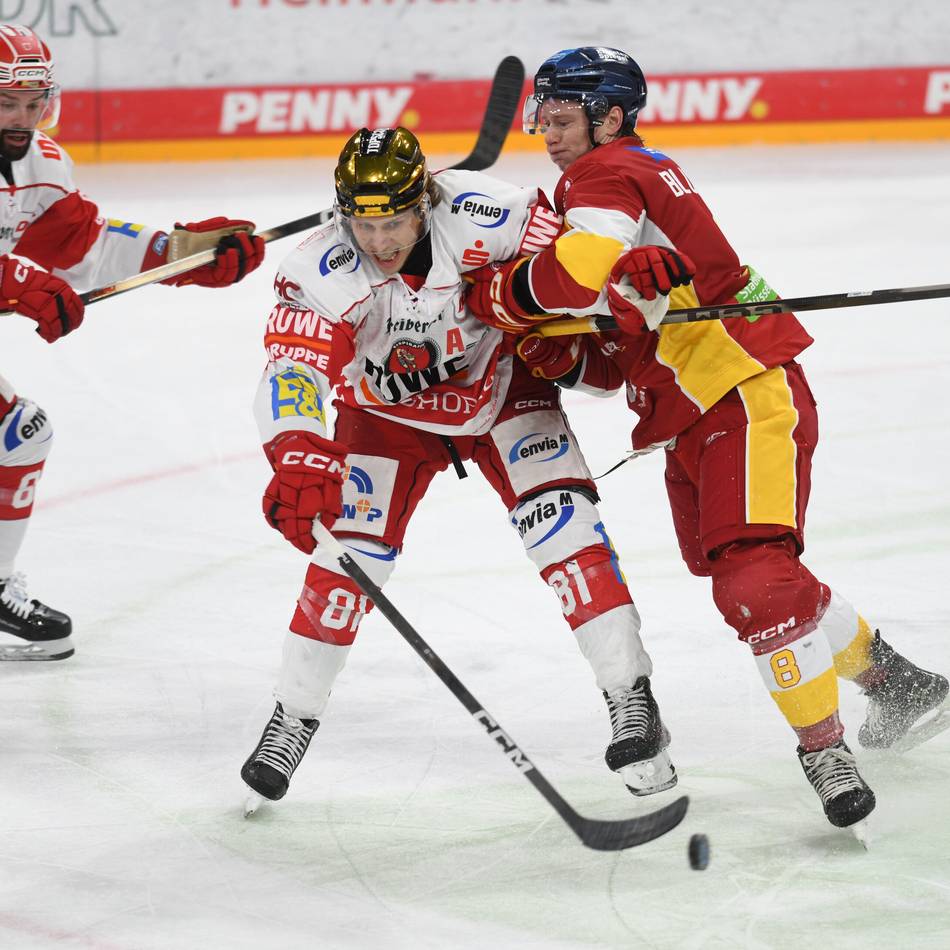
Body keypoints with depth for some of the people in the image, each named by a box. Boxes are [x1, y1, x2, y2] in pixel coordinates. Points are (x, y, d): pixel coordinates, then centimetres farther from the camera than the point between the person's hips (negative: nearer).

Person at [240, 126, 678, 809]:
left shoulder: (475, 213, -29)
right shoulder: (323, 271, -30)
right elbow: (294, 369, -39)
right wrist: (299, 460, -54)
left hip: (500, 386, 0)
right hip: (388, 412, 0)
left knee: (560, 519, -14)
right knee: (350, 557, -7)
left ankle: (632, 699, -6)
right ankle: (294, 719, 10)